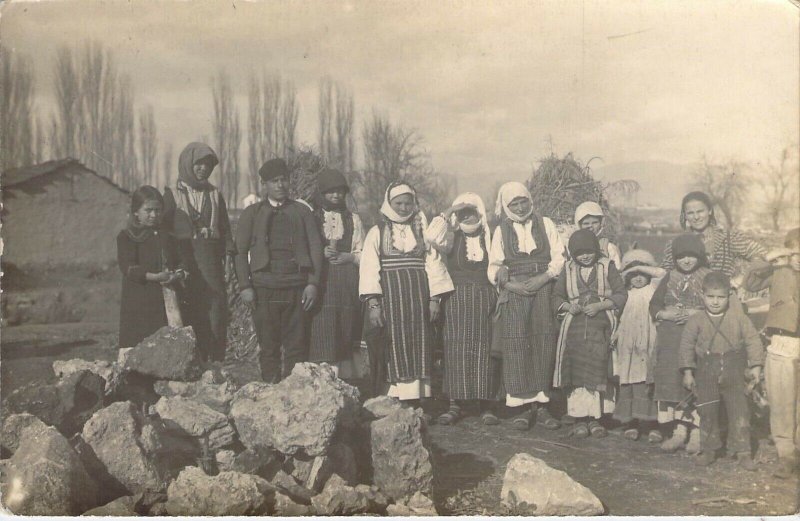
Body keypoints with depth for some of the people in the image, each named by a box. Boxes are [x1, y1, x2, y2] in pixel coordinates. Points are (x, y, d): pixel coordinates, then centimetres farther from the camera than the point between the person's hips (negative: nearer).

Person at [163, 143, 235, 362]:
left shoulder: (215, 195, 17)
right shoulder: (173, 195, 7)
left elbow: (225, 229, 16)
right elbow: (164, 229, 3)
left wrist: (228, 253, 2)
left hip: (211, 263, 2)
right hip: (184, 261, -2)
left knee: (216, 311, -5)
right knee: (190, 314, -7)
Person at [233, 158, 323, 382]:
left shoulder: (302, 211, 13)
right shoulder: (252, 213, 12)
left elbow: (315, 248, 7)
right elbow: (240, 251, 6)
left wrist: (313, 283, -4)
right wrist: (245, 286, -5)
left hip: (297, 288, 0)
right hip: (264, 288, 0)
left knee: (297, 347, -1)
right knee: (268, 348, 2)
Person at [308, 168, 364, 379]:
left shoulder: (353, 219, 17)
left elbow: (362, 254, 14)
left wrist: (347, 257, -5)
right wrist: (321, 253, -10)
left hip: (347, 285, 3)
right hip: (321, 284, -2)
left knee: (346, 342, 1)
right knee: (323, 339, -10)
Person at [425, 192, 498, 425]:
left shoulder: (489, 238, 9)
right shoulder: (452, 238, 4)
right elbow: (431, 237, -16)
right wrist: (449, 212, -13)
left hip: (483, 300, 1)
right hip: (456, 299, -1)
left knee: (482, 350, 0)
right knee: (456, 350, -2)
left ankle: (485, 405, 4)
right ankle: (455, 404, 2)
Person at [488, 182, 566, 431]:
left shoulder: (545, 224, 11)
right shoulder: (501, 231, 11)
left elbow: (558, 257, 5)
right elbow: (494, 268, 7)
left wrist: (544, 277, -11)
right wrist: (510, 284, -10)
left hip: (543, 290, 0)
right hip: (514, 293, 0)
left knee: (544, 345, -3)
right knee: (516, 347, -6)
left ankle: (540, 404, 3)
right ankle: (523, 406, -2)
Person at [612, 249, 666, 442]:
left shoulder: (652, 289, 8)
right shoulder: (626, 295, 14)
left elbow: (662, 273, -9)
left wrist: (642, 267, -3)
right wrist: (616, 334, 7)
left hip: (648, 344, -2)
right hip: (629, 344, 2)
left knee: (647, 382, -6)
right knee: (629, 382, 0)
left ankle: (651, 423, -3)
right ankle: (630, 422, 5)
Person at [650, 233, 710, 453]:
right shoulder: (669, 278, 13)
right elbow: (654, 305, 13)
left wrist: (696, 313, -15)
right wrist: (665, 314, -7)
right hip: (671, 341, 3)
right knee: (673, 382, 0)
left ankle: (697, 432, 3)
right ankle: (679, 430, 9)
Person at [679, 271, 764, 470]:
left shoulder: (738, 317, -1)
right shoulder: (696, 320, -2)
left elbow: (752, 340, 2)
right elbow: (687, 346, 1)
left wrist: (755, 365, -3)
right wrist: (688, 371, -3)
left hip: (734, 373, 0)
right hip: (706, 374, 0)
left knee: (739, 412, 1)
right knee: (707, 413, 8)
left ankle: (743, 452, 10)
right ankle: (709, 449, 21)